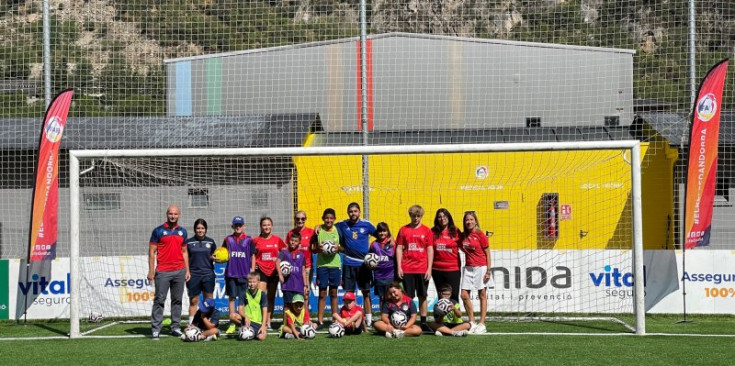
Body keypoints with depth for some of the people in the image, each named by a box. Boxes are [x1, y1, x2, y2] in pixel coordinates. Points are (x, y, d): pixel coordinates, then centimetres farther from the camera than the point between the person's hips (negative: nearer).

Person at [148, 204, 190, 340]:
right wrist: (151, 270, -7)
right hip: (162, 271, -4)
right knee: (159, 300, -5)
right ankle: (155, 329, -5)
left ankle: (176, 327, 12)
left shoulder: (182, 232, 12)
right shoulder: (158, 231, 0)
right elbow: (152, 251, -1)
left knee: (177, 300, 7)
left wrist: (187, 270, 10)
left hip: (179, 271, 4)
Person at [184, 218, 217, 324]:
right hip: (193, 275, -1)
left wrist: (213, 258, -7)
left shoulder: (210, 242, 7)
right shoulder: (189, 242, 2)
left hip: (208, 274, 1)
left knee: (209, 300, 2)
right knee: (193, 301, 3)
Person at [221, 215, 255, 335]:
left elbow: (253, 256, 7)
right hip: (231, 273, 1)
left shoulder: (249, 240, 5)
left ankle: (243, 323, 5)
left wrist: (252, 271, 0)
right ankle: (232, 324, 8)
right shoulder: (228, 240, 8)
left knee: (242, 299, 0)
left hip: (244, 273, -1)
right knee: (232, 297, 4)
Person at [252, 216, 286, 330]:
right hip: (261, 271, -2)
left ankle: (268, 322, 15)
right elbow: (252, 256, 8)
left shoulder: (277, 240, 4)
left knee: (271, 298, 8)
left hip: (274, 271, 2)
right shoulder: (256, 240, 2)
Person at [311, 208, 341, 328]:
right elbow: (313, 249, 4)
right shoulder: (318, 231, 0)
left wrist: (338, 247, -11)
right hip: (322, 265, -1)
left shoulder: (338, 230, 3)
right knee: (322, 293, 1)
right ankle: (320, 321, 3)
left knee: (333, 293, 7)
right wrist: (318, 248, -17)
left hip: (335, 264, 1)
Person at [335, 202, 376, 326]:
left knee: (366, 292, 2)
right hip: (349, 264, 1)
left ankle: (369, 320, 7)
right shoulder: (342, 225, 3)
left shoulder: (366, 224, 0)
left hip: (364, 263, -1)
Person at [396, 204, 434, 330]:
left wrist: (429, 268, -3)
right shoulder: (404, 230, 6)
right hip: (407, 270, 0)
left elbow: (430, 250, 4)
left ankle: (423, 322, 9)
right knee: (408, 296, 1)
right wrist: (399, 267, 0)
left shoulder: (426, 230, 5)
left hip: (422, 269, 0)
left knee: (422, 296, 4)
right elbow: (399, 249, 7)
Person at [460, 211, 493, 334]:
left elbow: (487, 253, -5)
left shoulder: (480, 235, -6)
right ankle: (472, 322, 10)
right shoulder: (463, 236, 6)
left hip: (480, 268, -5)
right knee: (464, 295, -1)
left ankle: (482, 324, 4)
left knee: (482, 295, 1)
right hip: (468, 268, 5)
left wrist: (488, 271, -9)